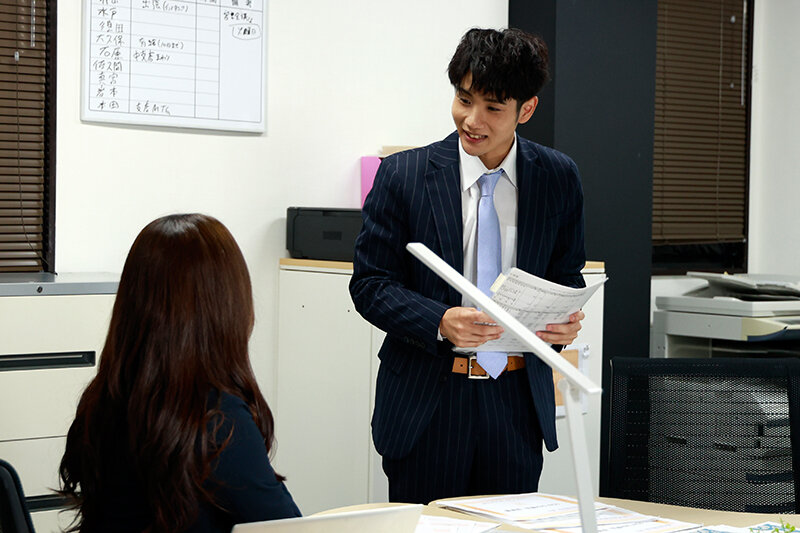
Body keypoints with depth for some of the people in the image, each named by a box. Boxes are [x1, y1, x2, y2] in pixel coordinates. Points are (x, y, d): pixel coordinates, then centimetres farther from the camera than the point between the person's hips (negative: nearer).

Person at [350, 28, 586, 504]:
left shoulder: (559, 178, 2)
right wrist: (439, 321, -21)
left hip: (517, 398, 2)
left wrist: (567, 320, -10)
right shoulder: (403, 175, -5)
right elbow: (369, 283, -4)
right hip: (427, 404, -2)